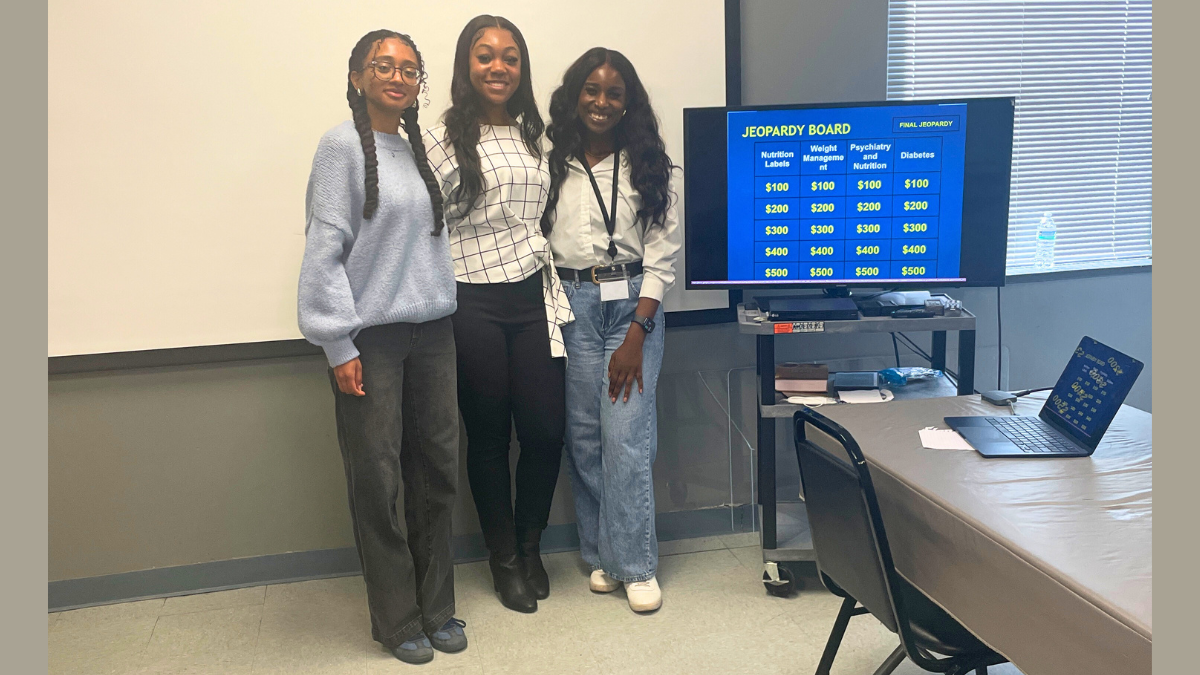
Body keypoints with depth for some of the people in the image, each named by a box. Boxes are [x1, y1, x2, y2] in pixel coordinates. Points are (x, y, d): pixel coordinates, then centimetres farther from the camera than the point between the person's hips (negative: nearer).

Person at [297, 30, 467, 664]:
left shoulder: (417, 149, 14)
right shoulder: (343, 146, -5)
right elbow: (323, 251, -10)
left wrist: (444, 316, 13)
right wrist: (338, 347, -13)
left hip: (431, 332, 6)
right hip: (370, 337, -6)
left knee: (437, 470, 9)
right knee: (377, 480, 1)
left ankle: (437, 606, 23)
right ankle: (396, 619, 16)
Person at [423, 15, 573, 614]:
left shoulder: (533, 134, 12)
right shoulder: (443, 140, -4)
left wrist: (557, 291, 13)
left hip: (533, 299, 4)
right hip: (474, 306, -4)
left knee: (545, 430, 3)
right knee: (489, 436, 7)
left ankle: (530, 547, 26)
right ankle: (504, 559, 25)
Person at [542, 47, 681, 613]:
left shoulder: (646, 165, 3)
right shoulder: (552, 163, 5)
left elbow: (663, 254, 0)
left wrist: (637, 336, -8)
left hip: (633, 303, -1)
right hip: (569, 305, 1)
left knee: (626, 437, -7)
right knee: (584, 435, 3)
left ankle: (635, 565, 5)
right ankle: (602, 555, 17)